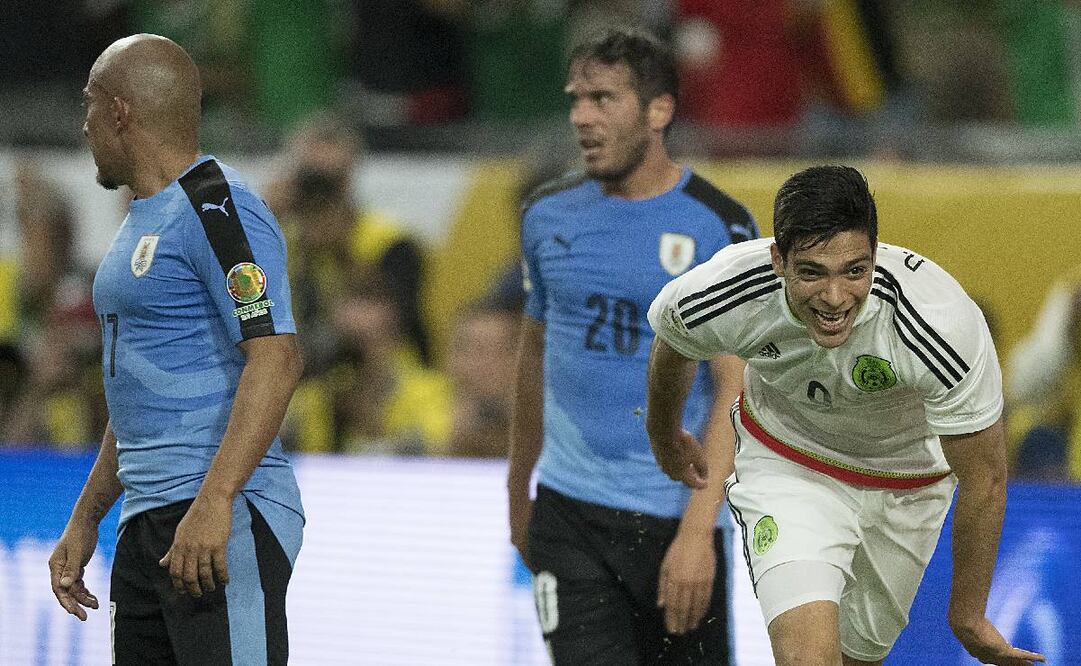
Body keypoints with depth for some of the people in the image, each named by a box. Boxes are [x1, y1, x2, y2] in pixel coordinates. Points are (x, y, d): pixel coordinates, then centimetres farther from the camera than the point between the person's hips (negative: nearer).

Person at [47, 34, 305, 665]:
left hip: (220, 524, -10)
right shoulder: (144, 221, 21)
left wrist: (213, 502, -30)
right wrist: (85, 520, 26)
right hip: (146, 525, 10)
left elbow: (275, 360, -21)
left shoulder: (215, 208, -11)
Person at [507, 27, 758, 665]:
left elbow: (733, 391, -11)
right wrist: (518, 492, 24)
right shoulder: (551, 215, 6)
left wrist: (697, 530, -20)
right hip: (569, 514, 3)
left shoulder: (719, 227, -7)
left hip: (677, 516, -2)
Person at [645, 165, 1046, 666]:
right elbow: (671, 349, -2)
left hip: (907, 482, 1)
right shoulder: (717, 299, -31)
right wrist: (664, 436, 18)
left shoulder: (945, 328, -37)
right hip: (785, 464, -1)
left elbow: (984, 480, -22)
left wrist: (968, 616, -11)